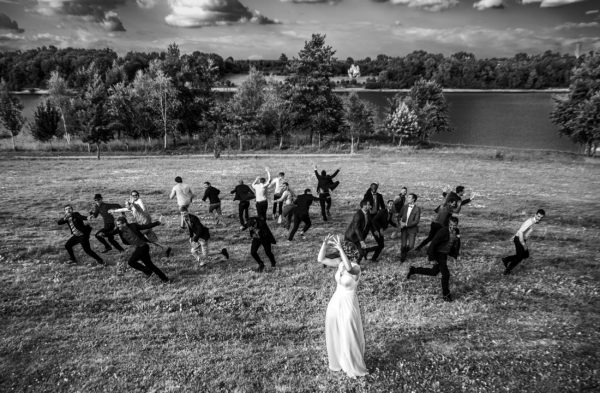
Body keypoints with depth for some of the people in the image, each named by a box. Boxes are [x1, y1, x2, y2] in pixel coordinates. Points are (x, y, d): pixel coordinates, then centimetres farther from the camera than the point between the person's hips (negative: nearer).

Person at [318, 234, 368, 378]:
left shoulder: (356, 267, -23)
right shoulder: (340, 262, -4)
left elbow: (349, 268, -47)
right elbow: (321, 259, -6)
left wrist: (340, 248, -47)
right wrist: (325, 245, -20)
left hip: (348, 305, -7)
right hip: (335, 302, 7)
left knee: (349, 338, 8)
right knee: (334, 335, 20)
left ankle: (355, 368, 30)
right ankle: (338, 362, 43)